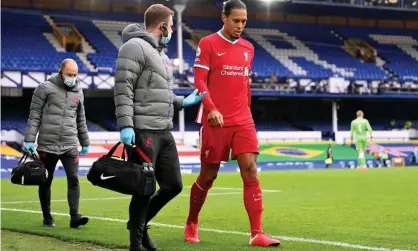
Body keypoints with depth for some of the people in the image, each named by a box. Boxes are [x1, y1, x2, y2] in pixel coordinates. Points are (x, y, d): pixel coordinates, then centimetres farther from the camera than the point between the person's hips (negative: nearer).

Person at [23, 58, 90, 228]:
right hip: (47, 145, -2)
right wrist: (29, 140, -9)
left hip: (70, 146, 2)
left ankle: (74, 217, -12)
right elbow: (34, 115, -2)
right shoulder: (45, 88, 0)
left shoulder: (78, 93, 13)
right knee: (45, 182, 6)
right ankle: (47, 217, 17)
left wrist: (85, 143, 23)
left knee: (73, 179, -10)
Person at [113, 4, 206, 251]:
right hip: (143, 131, -9)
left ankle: (140, 223, 28)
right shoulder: (135, 47, -9)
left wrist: (183, 102, 22)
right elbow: (123, 90, -16)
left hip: (164, 132, 9)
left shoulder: (161, 54, 21)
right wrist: (126, 125, -23)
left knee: (173, 185, 11)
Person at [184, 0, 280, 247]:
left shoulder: (248, 48, 13)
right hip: (215, 121, -4)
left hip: (243, 121, 4)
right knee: (209, 175, 4)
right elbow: (199, 81, -10)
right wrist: (212, 109, -23)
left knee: (250, 170, -8)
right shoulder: (208, 44, -3)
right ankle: (192, 224, 26)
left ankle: (257, 233, -9)